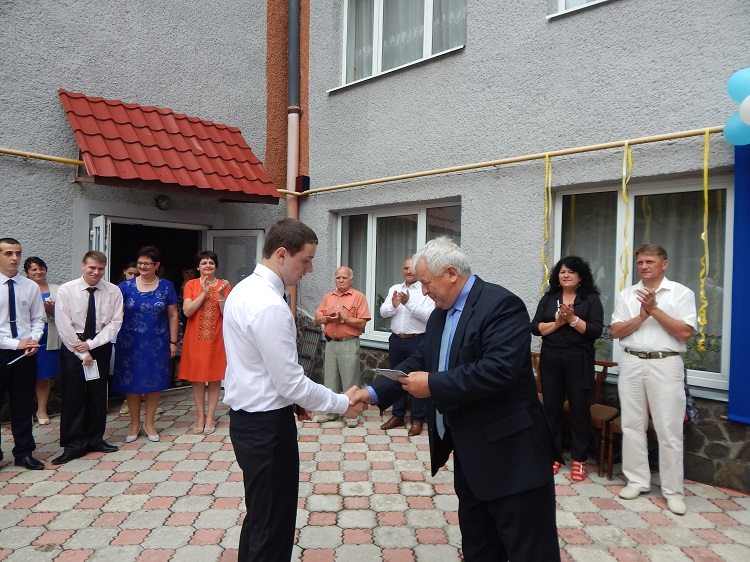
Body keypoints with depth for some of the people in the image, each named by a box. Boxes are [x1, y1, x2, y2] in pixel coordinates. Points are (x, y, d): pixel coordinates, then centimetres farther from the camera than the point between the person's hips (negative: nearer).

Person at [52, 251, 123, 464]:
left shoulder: (113, 291, -5)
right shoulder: (66, 290, -8)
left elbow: (115, 322, -6)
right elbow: (64, 326, -10)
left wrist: (91, 344, -14)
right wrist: (82, 353, -12)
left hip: (101, 346, 2)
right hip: (72, 346, -2)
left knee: (98, 394, 9)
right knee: (73, 395, 0)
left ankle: (95, 440, 20)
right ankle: (74, 444, 9)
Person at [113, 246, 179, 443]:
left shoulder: (166, 286, 1)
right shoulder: (126, 286, 1)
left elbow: (172, 315, 3)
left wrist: (173, 341, 1)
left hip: (157, 342, 0)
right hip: (130, 343, 0)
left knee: (154, 382, 8)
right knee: (131, 382, 7)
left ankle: (149, 423, 23)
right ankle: (135, 424, 24)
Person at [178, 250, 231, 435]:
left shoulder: (224, 285, 3)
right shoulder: (191, 285, 3)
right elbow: (187, 311, -9)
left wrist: (221, 295, -18)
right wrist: (204, 293, -15)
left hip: (216, 338, 0)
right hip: (195, 338, 0)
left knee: (215, 377, 5)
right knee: (197, 377, 6)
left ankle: (211, 416, 16)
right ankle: (201, 416, 18)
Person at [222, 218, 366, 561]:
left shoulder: (243, 290, 6)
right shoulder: (270, 306, -25)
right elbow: (292, 382, -23)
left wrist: (292, 400, 14)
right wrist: (342, 404, -10)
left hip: (246, 417, 10)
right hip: (267, 426, -10)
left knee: (258, 515, 24)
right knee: (274, 526, 6)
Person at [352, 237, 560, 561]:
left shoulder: (501, 304, -19)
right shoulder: (440, 314, 9)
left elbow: (498, 370, -30)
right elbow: (420, 361, 11)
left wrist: (432, 385, -23)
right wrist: (374, 392, 0)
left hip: (509, 451, -9)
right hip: (468, 452, 9)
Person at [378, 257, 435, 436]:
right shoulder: (394, 289, 9)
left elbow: (429, 315, -18)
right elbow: (383, 312, 4)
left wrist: (409, 303, -26)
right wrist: (393, 306, -17)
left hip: (417, 340, -5)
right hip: (396, 339, 5)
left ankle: (418, 420, 14)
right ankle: (398, 416, 28)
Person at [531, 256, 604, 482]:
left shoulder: (591, 299, 1)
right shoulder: (548, 298, 8)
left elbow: (596, 331, -9)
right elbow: (535, 327, 0)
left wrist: (572, 319, -18)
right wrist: (558, 322, -13)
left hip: (578, 361, -2)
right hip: (550, 359, 3)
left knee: (579, 409, 2)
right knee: (551, 407, 7)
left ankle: (579, 459, 14)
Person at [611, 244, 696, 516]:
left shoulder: (682, 293, 0)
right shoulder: (626, 295, 8)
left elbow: (685, 332, -8)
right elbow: (616, 331, 2)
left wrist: (655, 310, -13)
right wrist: (642, 315, -10)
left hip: (665, 364, -3)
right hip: (631, 363, 3)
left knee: (669, 430, 1)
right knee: (632, 425, 9)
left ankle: (674, 490, 13)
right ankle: (637, 481, 21)